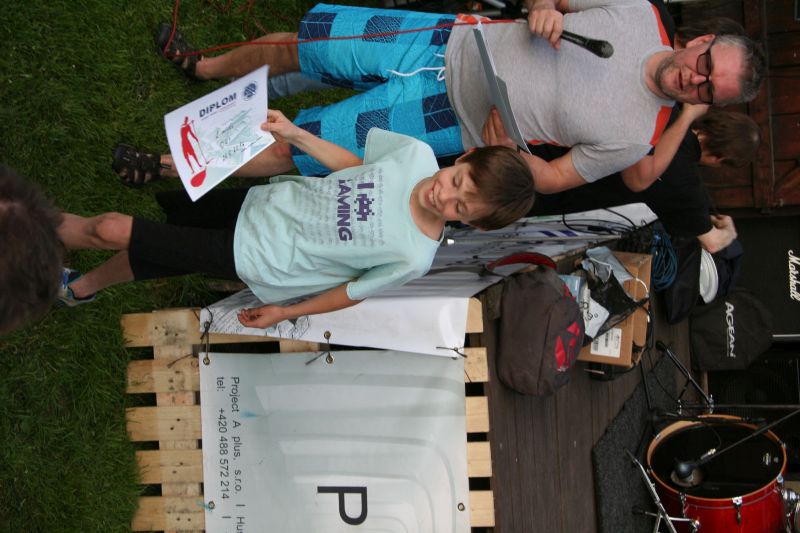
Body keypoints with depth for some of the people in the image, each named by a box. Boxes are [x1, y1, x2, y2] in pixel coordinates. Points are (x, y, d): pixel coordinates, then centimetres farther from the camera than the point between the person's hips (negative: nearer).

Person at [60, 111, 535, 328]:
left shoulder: (412, 257, -30)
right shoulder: (418, 154, -16)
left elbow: (353, 292, -14)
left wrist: (286, 313, -5)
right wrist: (294, 134, -6)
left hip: (252, 255, -5)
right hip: (265, 201, 5)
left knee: (113, 230, -2)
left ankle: (78, 231, 33)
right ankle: (80, 288, 49)